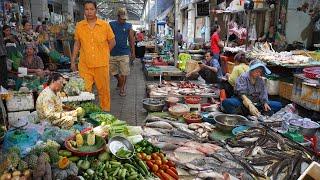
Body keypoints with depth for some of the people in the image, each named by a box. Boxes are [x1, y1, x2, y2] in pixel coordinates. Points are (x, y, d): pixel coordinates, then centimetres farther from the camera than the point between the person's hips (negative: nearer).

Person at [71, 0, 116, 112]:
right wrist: (73, 61, 9)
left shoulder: (105, 25, -2)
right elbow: (77, 44, 11)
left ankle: (105, 111, 25)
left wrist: (102, 54, 7)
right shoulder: (79, 26, 4)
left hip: (101, 64, -1)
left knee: (104, 90, 9)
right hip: (84, 65, 1)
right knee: (85, 91, 3)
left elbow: (112, 42, 7)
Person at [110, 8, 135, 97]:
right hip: (113, 52, 2)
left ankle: (122, 88, 13)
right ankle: (119, 81, 40)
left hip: (124, 52, -1)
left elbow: (131, 39, 4)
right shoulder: (111, 24, 3)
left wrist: (133, 52, 0)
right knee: (113, 70, 12)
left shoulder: (129, 26, 3)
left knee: (124, 72, -2)